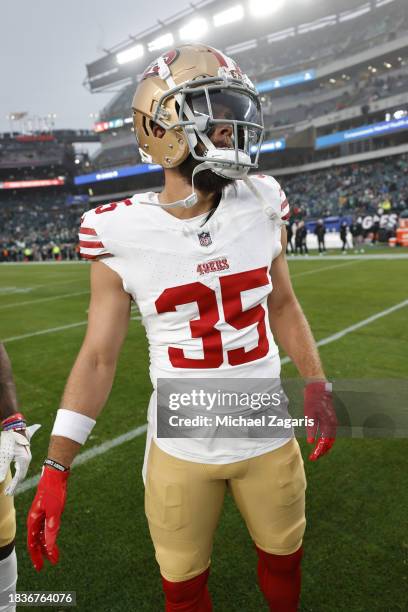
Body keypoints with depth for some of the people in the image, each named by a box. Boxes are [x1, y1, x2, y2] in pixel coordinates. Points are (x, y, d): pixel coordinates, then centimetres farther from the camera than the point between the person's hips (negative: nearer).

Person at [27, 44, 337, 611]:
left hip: (268, 435, 3)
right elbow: (99, 356, -8)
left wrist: (317, 386, 1)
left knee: (283, 563, 25)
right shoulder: (121, 233, -14)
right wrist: (56, 467, -9)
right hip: (180, 449, -2)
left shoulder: (263, 207, -6)